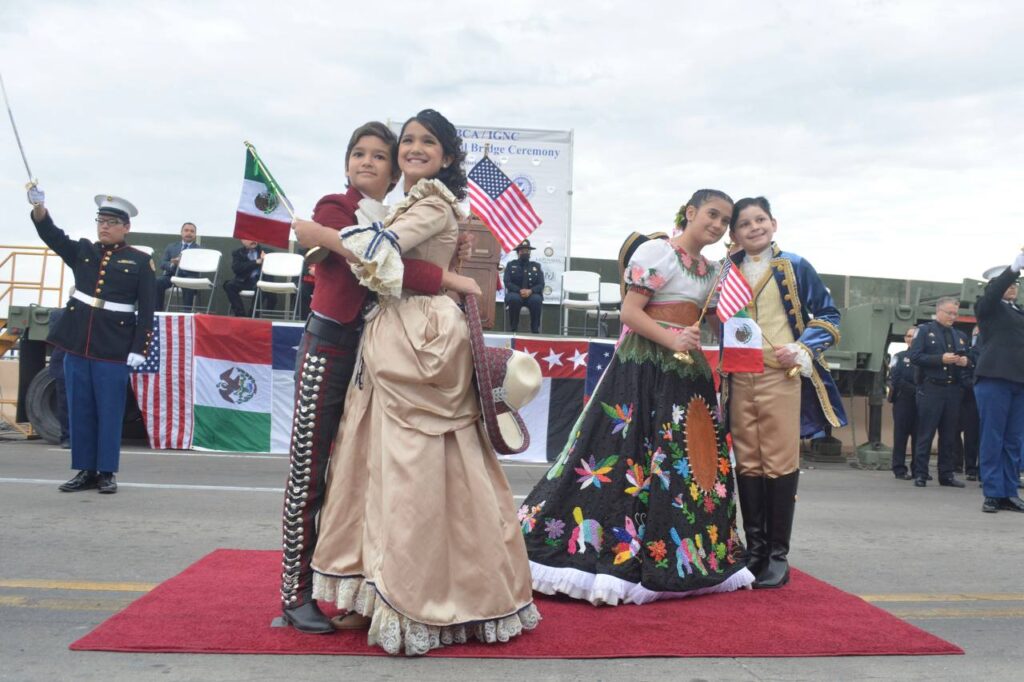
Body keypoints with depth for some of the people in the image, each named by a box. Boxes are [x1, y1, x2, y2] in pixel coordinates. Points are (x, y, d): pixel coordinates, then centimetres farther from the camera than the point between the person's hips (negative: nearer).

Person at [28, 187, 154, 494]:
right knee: (80, 410, 9)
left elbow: (147, 309, -4)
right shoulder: (82, 251, 11)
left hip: (114, 348, -4)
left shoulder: (141, 261, -1)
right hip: (77, 343, 4)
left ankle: (107, 472, 12)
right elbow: (52, 236, -5)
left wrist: (139, 348, -10)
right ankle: (86, 471, 18)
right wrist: (39, 206, -23)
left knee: (109, 411, 2)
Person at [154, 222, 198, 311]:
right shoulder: (171, 246, 20)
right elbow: (162, 264, 11)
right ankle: (157, 311, -19)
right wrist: (172, 264, -12)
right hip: (171, 275, 3)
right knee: (157, 282, -27)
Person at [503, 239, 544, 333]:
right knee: (514, 299, -37)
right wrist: (519, 291, -20)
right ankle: (513, 328, -22)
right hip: (515, 294, -1)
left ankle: (535, 330, -24)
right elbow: (507, 282, -2)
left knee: (537, 300, -35)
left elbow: (541, 284, 3)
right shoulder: (511, 265, 9)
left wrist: (530, 291, -19)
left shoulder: (536, 266, 12)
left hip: (532, 294, 1)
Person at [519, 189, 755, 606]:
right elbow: (630, 312, -13)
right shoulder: (655, 251, -6)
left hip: (689, 373, 8)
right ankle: (591, 551, -2)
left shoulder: (713, 271, 18)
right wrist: (672, 340, -23)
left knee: (691, 464, 7)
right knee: (626, 458, -9)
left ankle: (677, 559, 19)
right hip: (644, 368, -8)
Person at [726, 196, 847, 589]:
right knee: (747, 464, 5)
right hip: (739, 380, 3)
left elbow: (828, 316, 6)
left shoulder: (795, 267, 5)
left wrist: (801, 350, -7)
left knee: (781, 463, -4)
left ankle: (778, 554, 5)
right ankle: (754, 548, 14)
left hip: (781, 377, -3)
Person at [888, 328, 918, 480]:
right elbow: (895, 380, -4)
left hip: (920, 402, 2)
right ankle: (899, 469, 1)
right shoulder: (899, 357, 8)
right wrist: (914, 389, -13)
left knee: (918, 436, 2)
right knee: (901, 435, -2)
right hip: (903, 401, -2)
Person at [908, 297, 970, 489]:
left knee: (949, 435, 7)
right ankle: (920, 474, 1)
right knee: (925, 433, -3)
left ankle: (946, 474, 14)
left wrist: (966, 361, -4)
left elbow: (971, 359, 20)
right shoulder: (924, 330, 2)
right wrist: (941, 359, -18)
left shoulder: (960, 335, 18)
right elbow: (914, 357, -9)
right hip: (931, 389, -5)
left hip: (954, 390, 5)